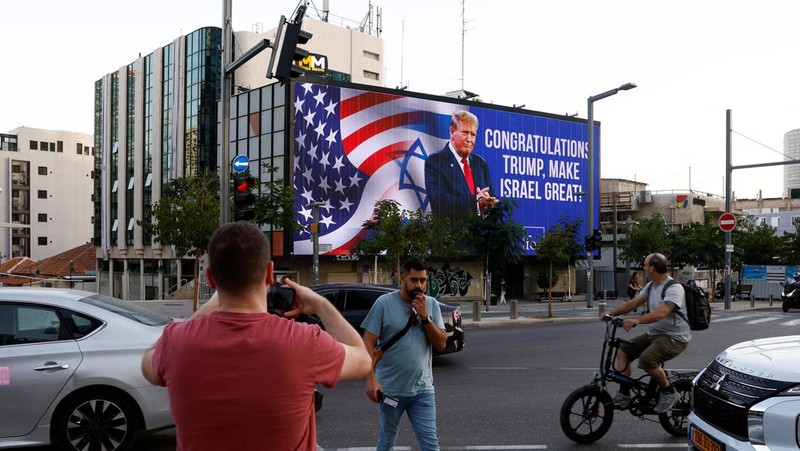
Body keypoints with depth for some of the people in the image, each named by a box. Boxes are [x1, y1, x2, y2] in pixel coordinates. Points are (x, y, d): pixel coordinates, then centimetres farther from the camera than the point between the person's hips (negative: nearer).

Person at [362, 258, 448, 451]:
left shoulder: (432, 305, 2)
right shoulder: (384, 303, -9)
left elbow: (441, 344, -2)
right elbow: (368, 343, -9)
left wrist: (425, 317, -14)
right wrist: (371, 378, -17)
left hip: (422, 389, 2)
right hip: (390, 389, -2)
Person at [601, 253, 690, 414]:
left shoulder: (674, 288, -20)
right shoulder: (651, 286, 9)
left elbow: (661, 312, -35)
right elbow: (633, 302, 10)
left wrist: (636, 320, -46)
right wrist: (611, 314, 1)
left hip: (674, 337, -9)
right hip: (654, 334, 9)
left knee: (646, 359, -31)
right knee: (623, 351, 0)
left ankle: (668, 391, -7)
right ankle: (624, 394, 4)